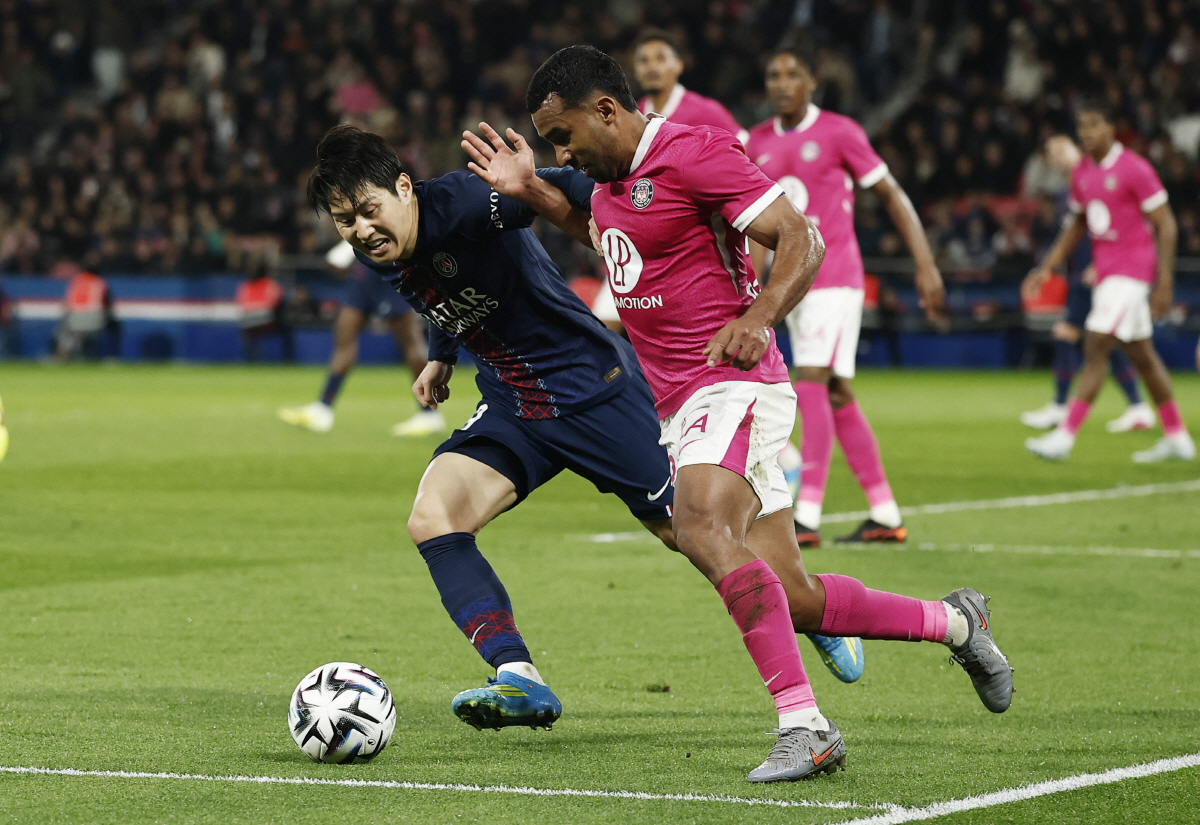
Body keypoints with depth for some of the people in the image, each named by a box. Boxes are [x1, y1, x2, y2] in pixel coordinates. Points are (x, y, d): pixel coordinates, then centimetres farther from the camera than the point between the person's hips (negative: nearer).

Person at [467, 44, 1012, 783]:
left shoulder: (694, 154, -10)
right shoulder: (609, 182, 16)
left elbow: (803, 241, -14)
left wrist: (757, 320, -30)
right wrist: (531, 192, 27)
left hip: (731, 384, -9)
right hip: (678, 409, 9)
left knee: (702, 530, -33)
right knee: (794, 603, 4)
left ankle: (804, 726, -35)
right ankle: (956, 623, 24)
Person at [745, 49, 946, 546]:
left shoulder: (838, 133, -5)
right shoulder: (758, 145, 11)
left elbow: (892, 196, -2)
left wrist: (925, 265, -7)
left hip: (835, 277, -6)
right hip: (792, 282, 6)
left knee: (811, 385, -17)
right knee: (837, 396, 7)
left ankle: (807, 516, -21)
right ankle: (885, 515, 13)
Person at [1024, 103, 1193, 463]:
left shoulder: (1134, 170, -13)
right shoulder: (1082, 174, 9)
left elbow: (1165, 225, -11)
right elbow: (1076, 226, 21)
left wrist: (1164, 283, -16)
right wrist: (1047, 268, 11)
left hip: (1131, 270, -8)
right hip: (1105, 269, 8)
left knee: (1096, 349, -14)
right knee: (1141, 355, 13)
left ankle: (1064, 436, -17)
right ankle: (1177, 438, 22)